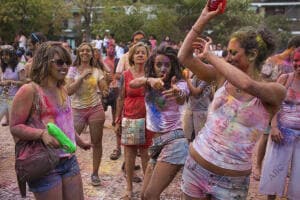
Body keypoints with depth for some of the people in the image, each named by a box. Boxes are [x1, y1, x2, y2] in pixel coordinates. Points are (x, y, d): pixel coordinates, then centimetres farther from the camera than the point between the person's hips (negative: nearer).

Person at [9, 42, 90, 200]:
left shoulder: (62, 90, 12)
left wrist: (80, 143, 31)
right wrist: (42, 134, -28)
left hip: (69, 160, 7)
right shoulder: (29, 90, -12)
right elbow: (15, 127, -13)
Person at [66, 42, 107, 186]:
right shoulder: (73, 70, 0)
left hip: (95, 108, 2)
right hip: (77, 110, -1)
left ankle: (95, 173, 19)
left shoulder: (97, 70, 5)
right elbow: (69, 91, -11)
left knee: (96, 142, 6)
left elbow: (104, 89, -2)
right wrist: (82, 76, -15)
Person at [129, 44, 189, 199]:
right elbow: (132, 84, -13)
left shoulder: (179, 83, -6)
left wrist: (178, 94, -55)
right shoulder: (150, 84, 9)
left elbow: (182, 98, -30)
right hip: (157, 142, 6)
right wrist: (149, 80, -34)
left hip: (174, 141, -6)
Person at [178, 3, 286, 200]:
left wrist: (209, 55, -23)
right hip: (196, 166, 3)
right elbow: (184, 57, -4)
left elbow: (247, 84, -34)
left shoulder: (276, 91, -12)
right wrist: (203, 19, -8)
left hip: (232, 180, -3)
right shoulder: (223, 78, -1)